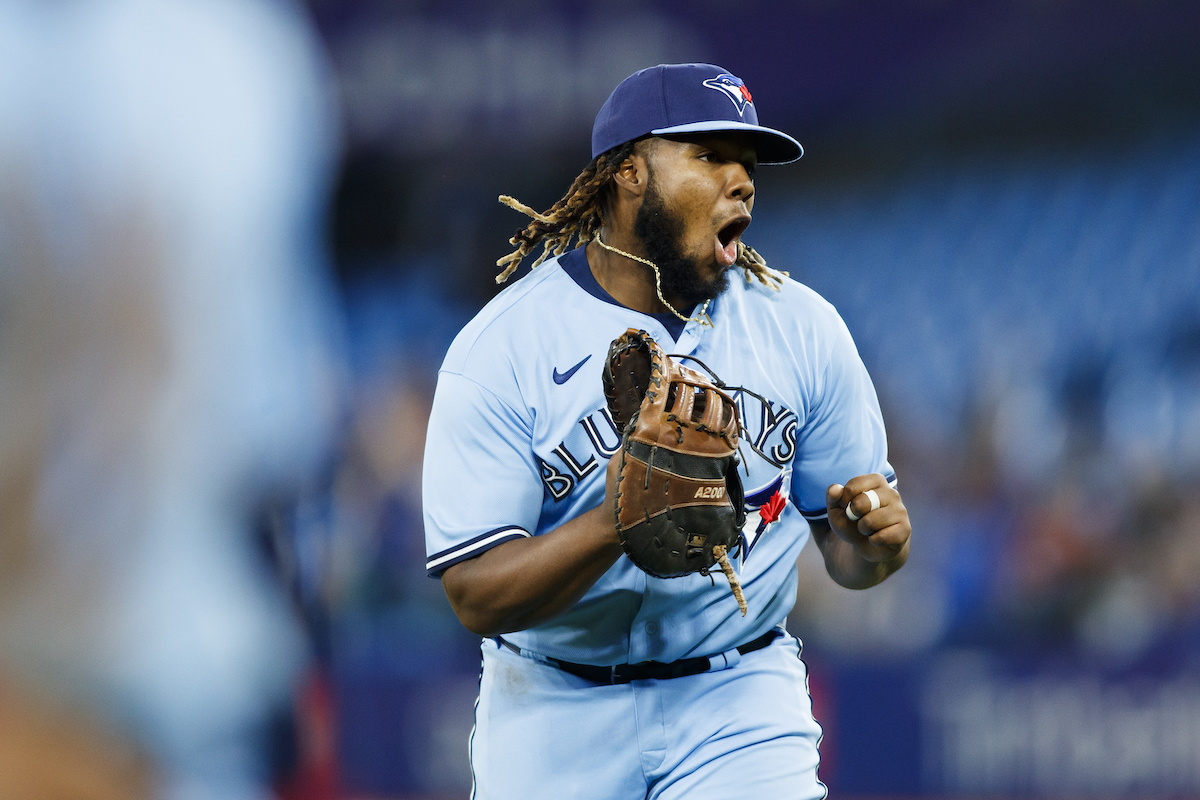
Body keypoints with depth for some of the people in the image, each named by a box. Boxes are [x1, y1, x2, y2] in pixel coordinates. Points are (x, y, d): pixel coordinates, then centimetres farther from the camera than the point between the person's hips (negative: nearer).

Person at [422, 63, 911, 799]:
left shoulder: (801, 329, 0)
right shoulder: (500, 349, -11)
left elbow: (846, 553, 6)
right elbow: (476, 594, -17)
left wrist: (876, 539, -18)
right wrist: (613, 523, -33)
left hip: (740, 698, 1)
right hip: (558, 714, -1)